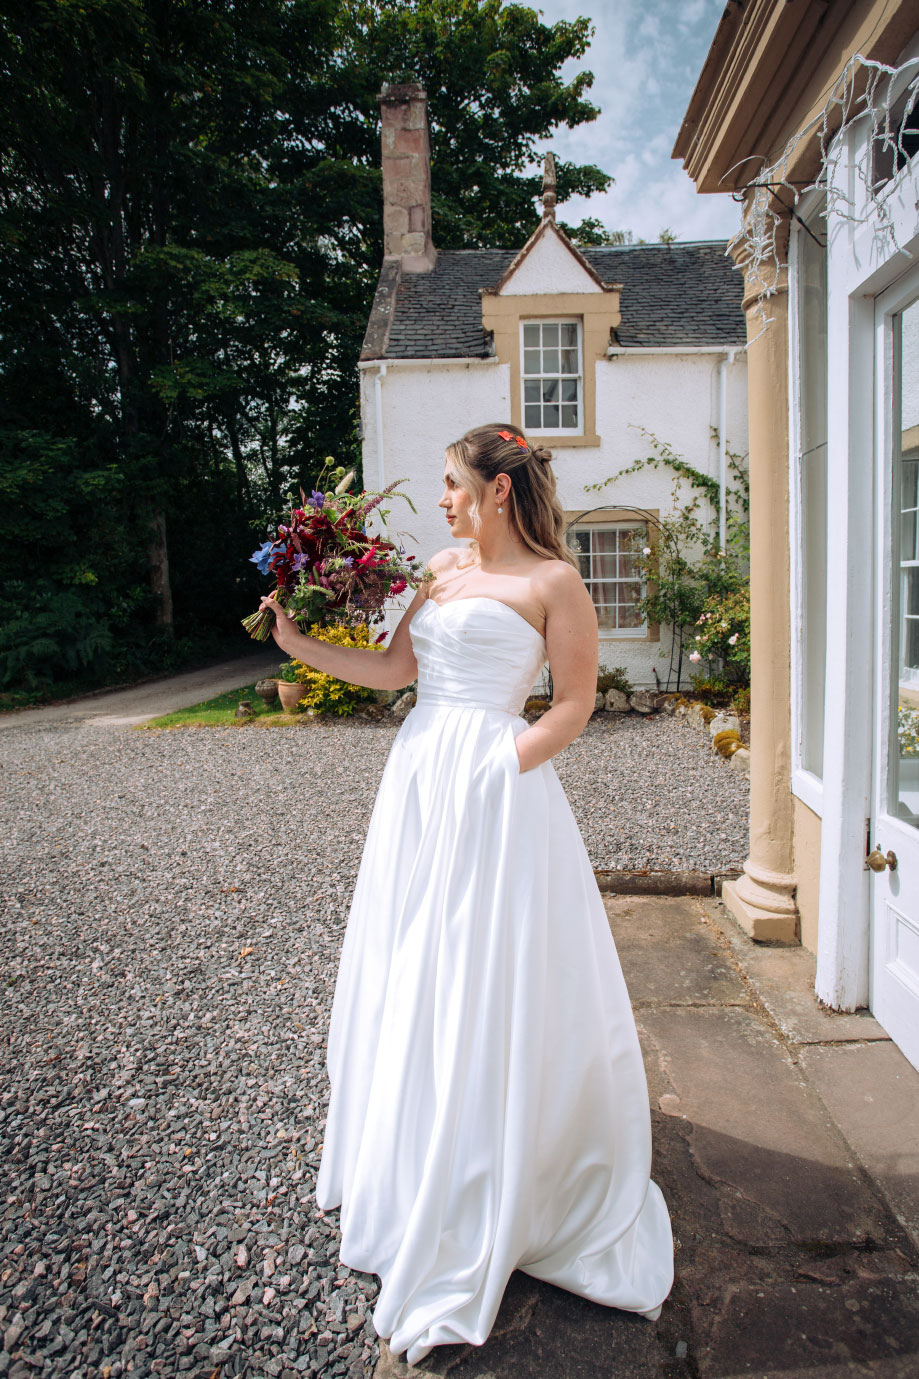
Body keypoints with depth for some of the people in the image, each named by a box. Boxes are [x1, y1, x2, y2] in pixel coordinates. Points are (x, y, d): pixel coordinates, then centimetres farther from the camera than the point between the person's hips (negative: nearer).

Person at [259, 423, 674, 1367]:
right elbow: (393, 669, 14)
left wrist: (504, 765, -13)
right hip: (418, 780, 7)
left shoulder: (552, 580, -4)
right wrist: (298, 643, 10)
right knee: (411, 975, 15)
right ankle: (409, 1171, 38)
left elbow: (574, 704, -5)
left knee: (489, 984, 0)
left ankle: (485, 1215, 20)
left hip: (496, 791, -7)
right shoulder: (440, 570, 15)